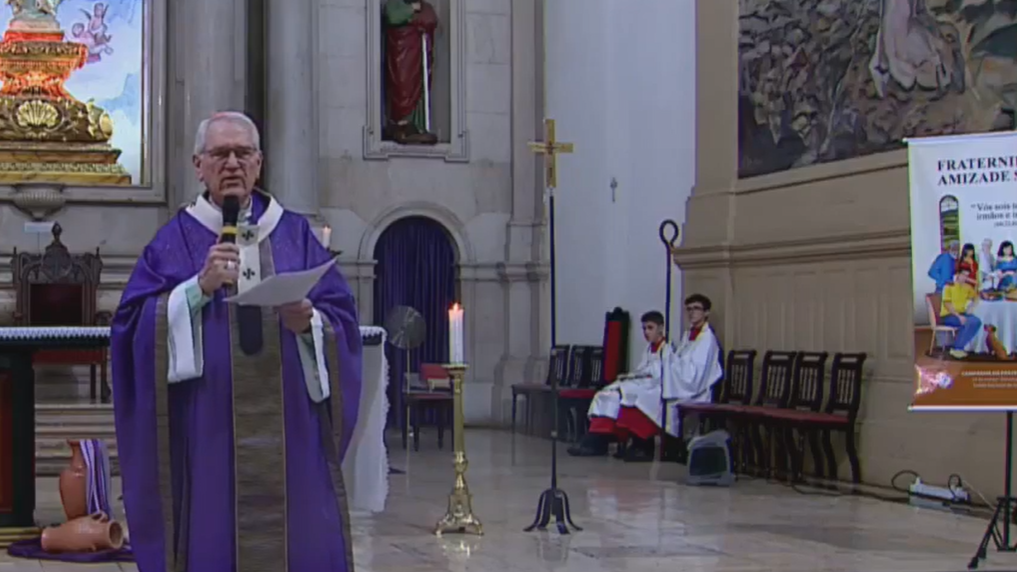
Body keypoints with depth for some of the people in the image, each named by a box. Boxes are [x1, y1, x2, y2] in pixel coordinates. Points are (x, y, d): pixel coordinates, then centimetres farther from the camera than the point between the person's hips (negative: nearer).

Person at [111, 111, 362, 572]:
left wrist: (309, 322, -15)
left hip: (290, 435, 2)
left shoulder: (296, 236, 12)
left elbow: (342, 318, 6)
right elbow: (135, 324, -3)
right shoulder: (173, 243, 8)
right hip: (208, 436, -1)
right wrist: (200, 288, -15)